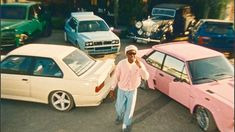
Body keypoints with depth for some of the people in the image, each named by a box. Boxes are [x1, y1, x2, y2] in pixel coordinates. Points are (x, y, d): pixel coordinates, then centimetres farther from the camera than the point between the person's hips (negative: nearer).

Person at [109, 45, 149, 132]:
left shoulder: (139, 64, -18)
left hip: (132, 91, 0)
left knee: (129, 109, 13)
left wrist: (140, 66, -39)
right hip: (121, 90, 0)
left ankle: (126, 125, 41)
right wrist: (112, 89, -4)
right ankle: (120, 116, 56)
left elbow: (146, 77, -28)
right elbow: (116, 77, -8)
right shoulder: (121, 64, -19)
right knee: (119, 107, 18)